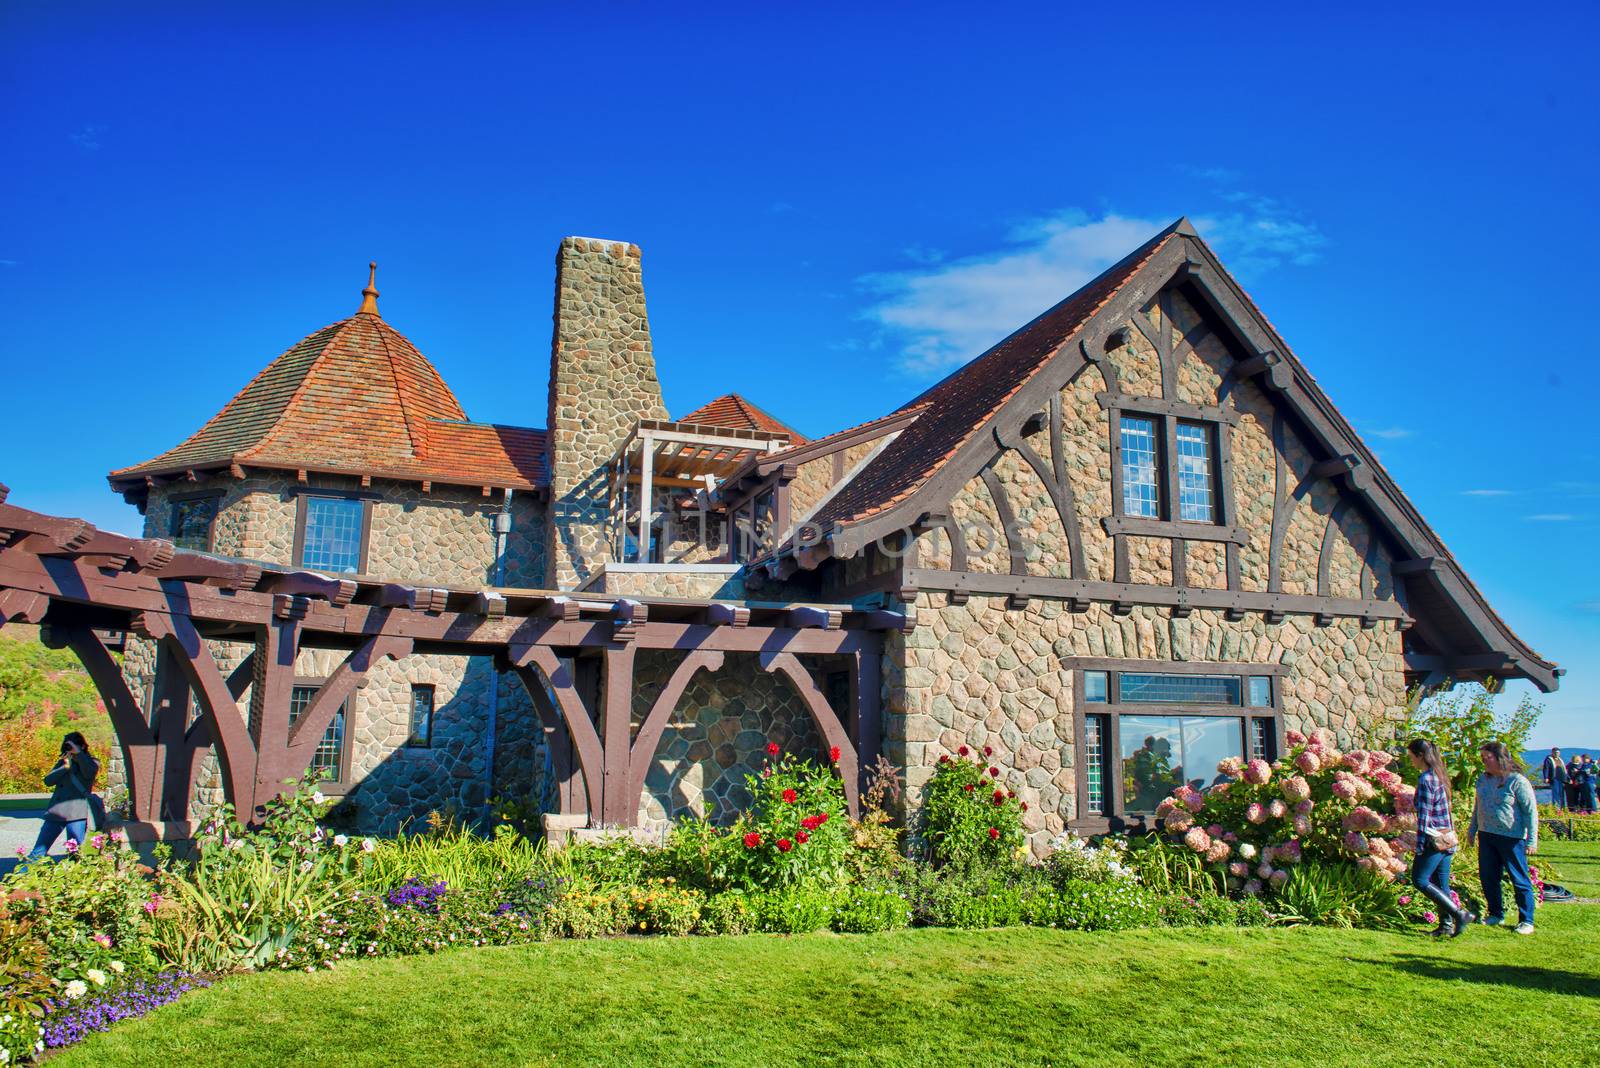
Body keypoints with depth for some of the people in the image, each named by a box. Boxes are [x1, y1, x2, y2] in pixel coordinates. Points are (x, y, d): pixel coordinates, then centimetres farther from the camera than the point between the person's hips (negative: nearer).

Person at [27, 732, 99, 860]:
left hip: (77, 813, -4)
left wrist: (78, 753, -11)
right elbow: (48, 780, 7)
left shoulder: (91, 762, 9)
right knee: (39, 850, 4)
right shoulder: (63, 762, 20)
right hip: (56, 811, 4)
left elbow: (90, 772, -15)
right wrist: (65, 767, -5)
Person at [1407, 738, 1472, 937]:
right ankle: (1447, 925, 12)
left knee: (1419, 879, -2)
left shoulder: (1426, 779, -16)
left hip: (1434, 839, -9)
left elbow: (1424, 815, -17)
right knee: (1441, 883, 11)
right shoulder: (1441, 775, 11)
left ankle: (1459, 914, -6)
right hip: (1448, 839, 9)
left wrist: (1420, 845, -14)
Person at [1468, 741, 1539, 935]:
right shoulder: (1483, 779, 9)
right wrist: (1472, 830, 23)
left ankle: (1526, 921, 12)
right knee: (1488, 877, 12)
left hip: (1512, 837, -7)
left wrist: (1532, 839, -14)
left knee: (1520, 880, 1)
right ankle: (1496, 915, 26)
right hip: (1486, 835, 7)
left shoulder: (1517, 781, -11)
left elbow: (1531, 811, -11)